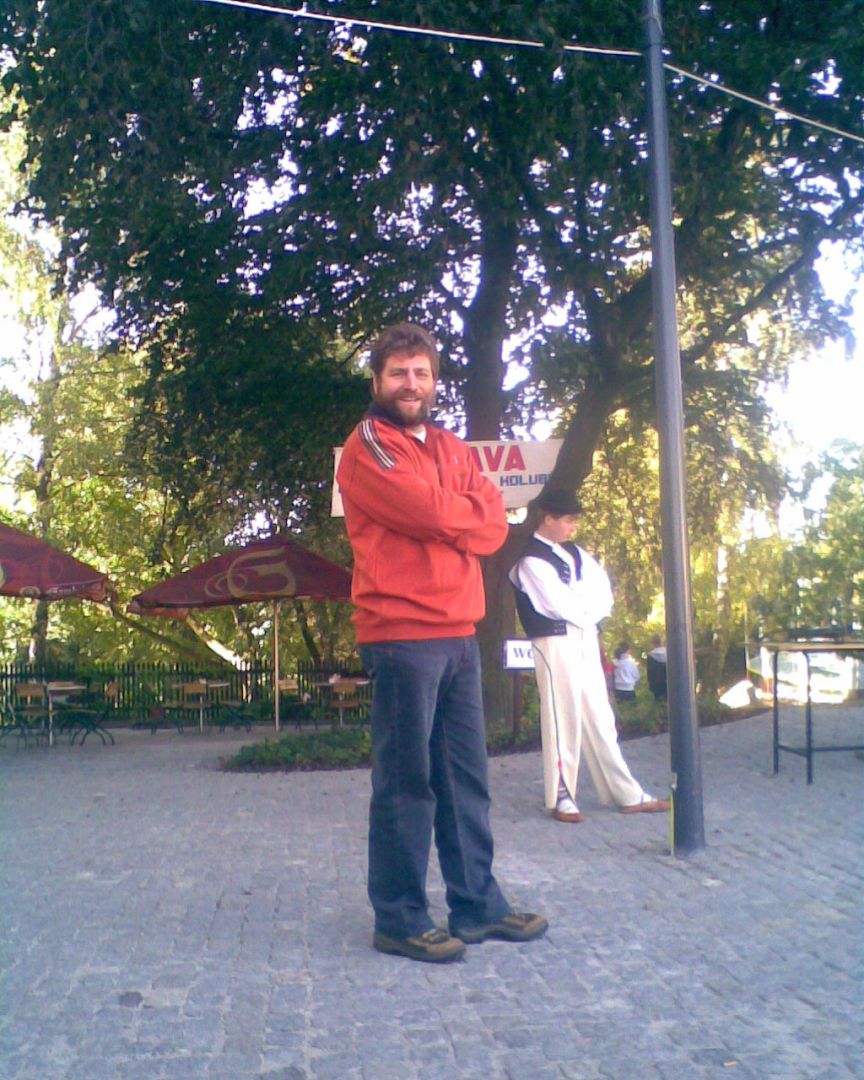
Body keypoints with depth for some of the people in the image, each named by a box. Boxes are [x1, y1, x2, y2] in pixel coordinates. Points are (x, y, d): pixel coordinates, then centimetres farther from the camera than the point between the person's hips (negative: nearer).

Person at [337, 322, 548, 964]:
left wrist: (446, 517, -9)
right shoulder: (367, 446, -3)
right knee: (406, 782, -2)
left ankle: (478, 906, 22)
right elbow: (432, 511, -16)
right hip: (401, 634, -7)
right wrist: (468, 512, 2)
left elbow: (494, 525, 7)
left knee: (467, 778, 12)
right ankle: (399, 920, 8)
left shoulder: (453, 448, 19)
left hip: (459, 633, 7)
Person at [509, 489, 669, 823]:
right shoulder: (531, 560, -11)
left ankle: (628, 794, 16)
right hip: (556, 643, -8)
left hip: (586, 639, 8)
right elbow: (560, 604, -18)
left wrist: (580, 606, -9)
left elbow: (603, 592, 9)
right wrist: (589, 608, -1)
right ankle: (561, 798, 7)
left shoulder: (574, 553, 15)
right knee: (563, 718, -4)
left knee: (600, 718, 11)